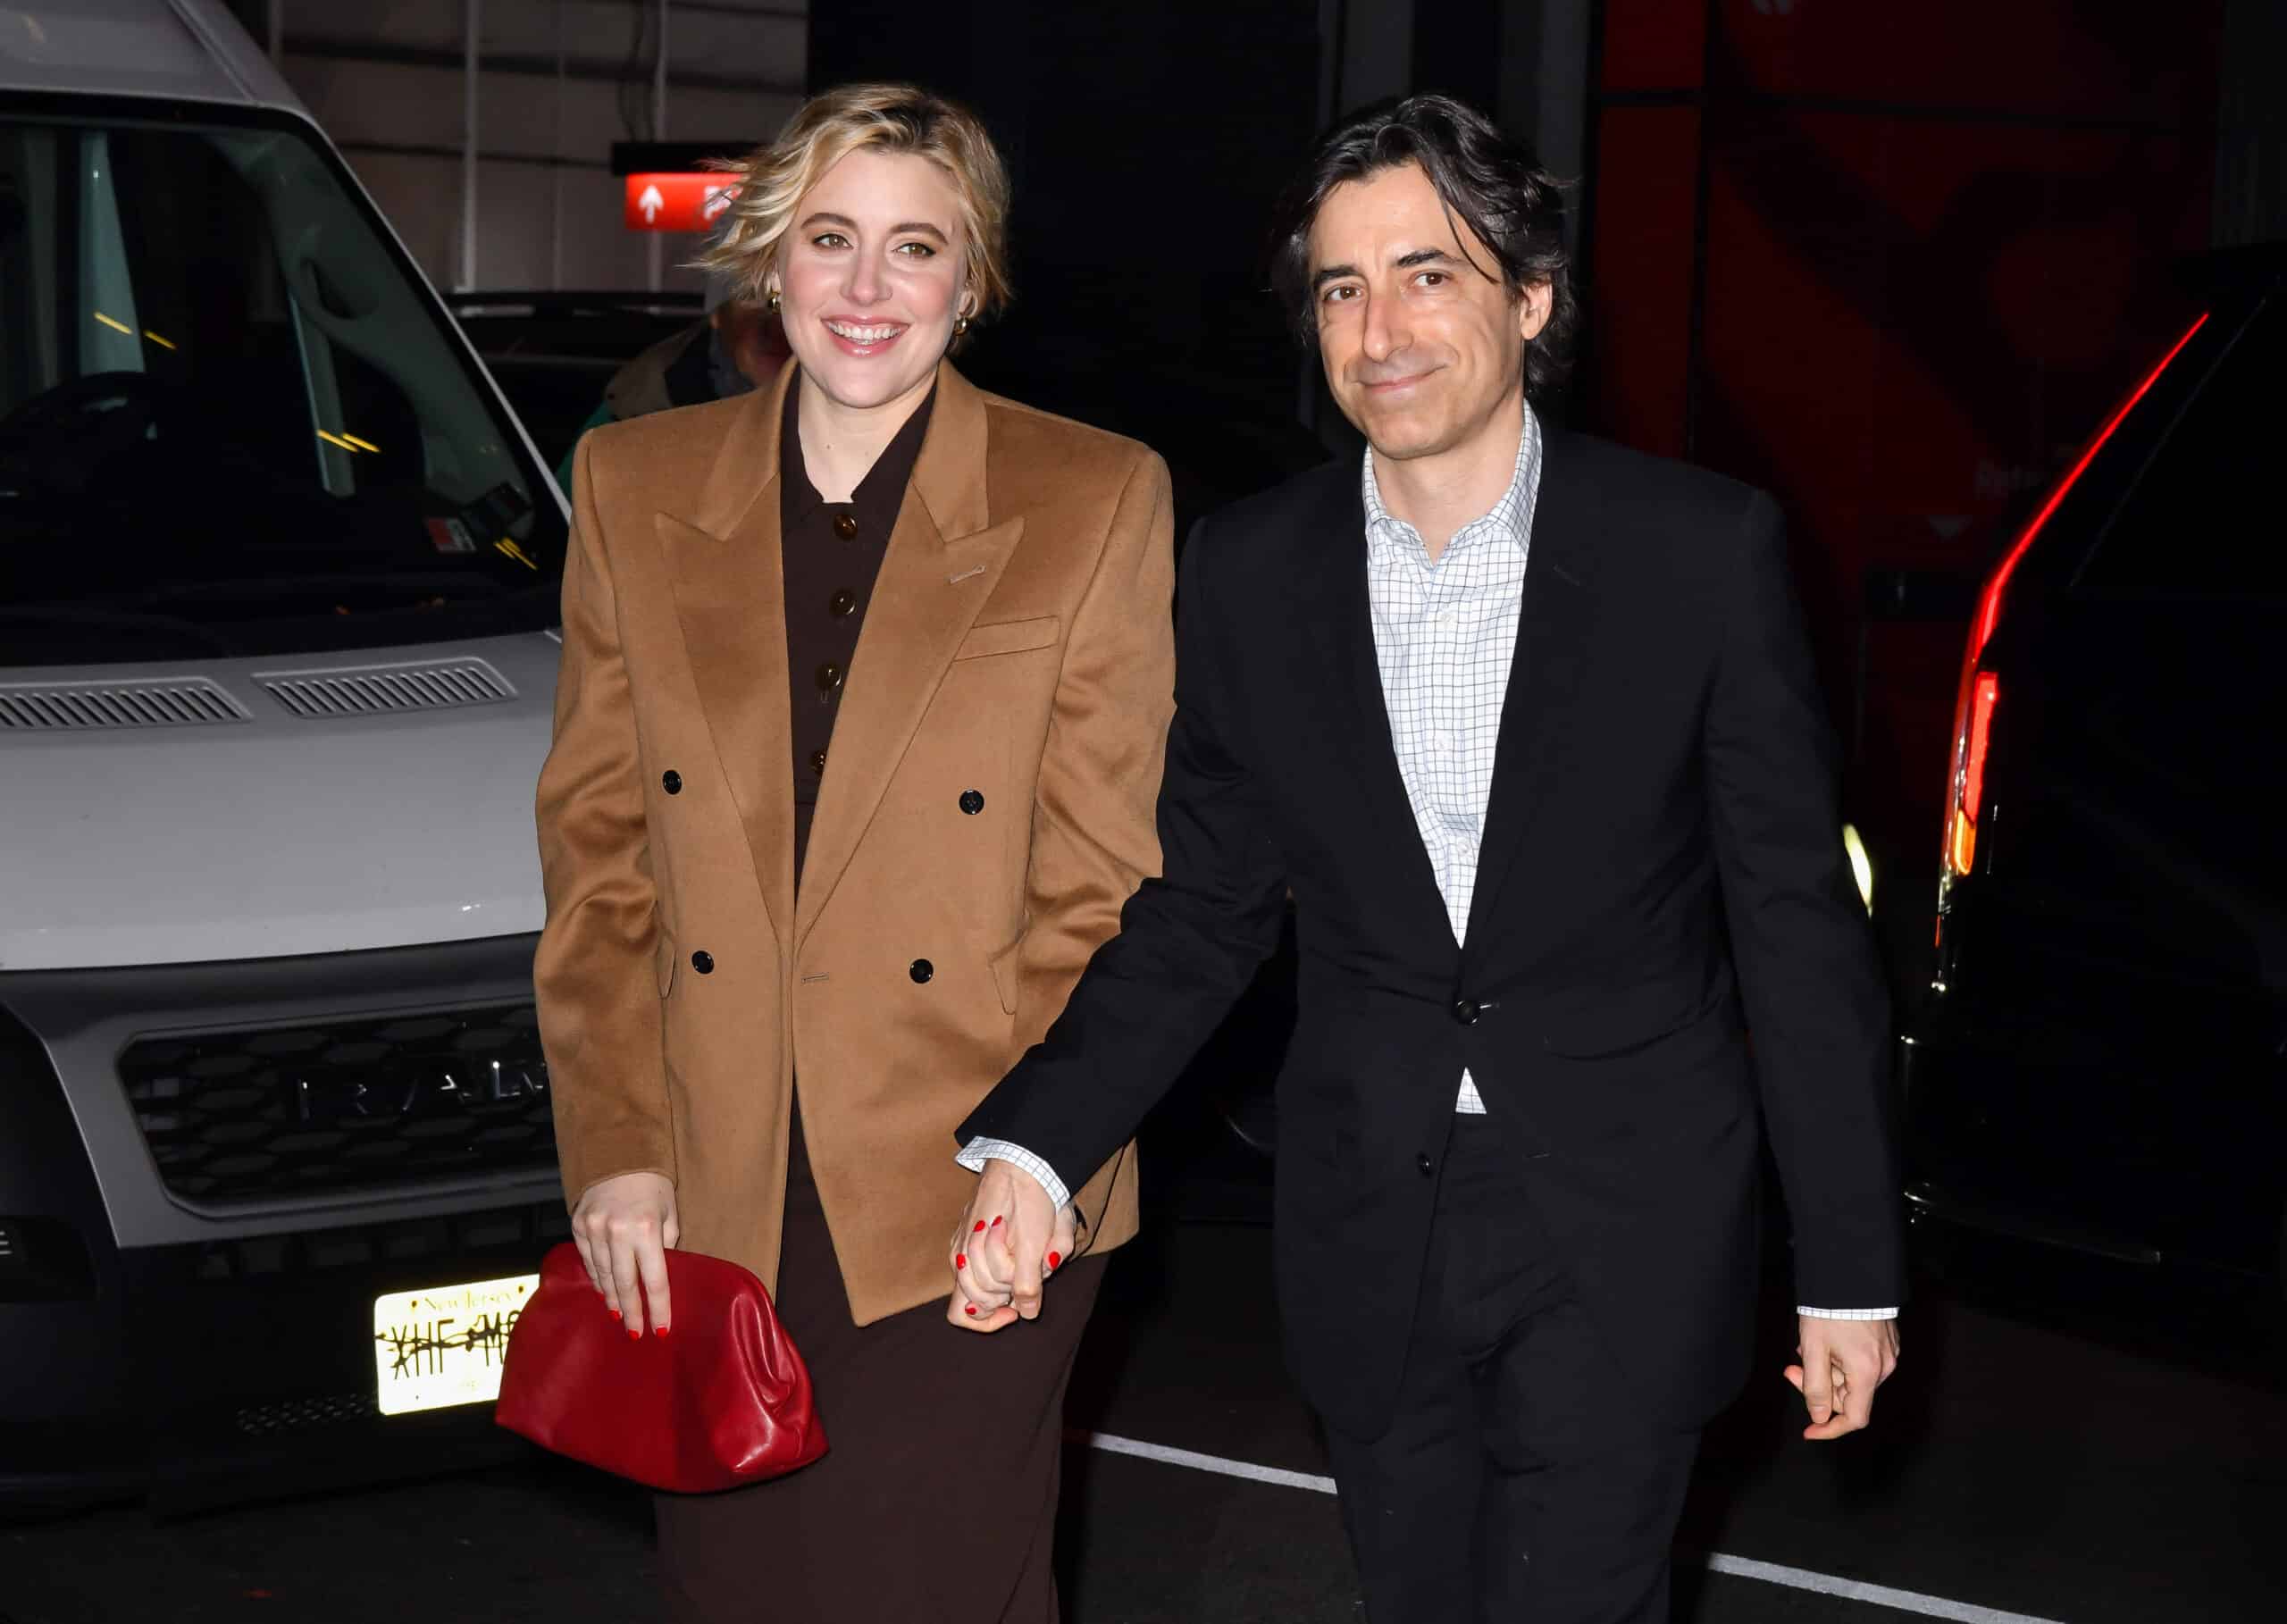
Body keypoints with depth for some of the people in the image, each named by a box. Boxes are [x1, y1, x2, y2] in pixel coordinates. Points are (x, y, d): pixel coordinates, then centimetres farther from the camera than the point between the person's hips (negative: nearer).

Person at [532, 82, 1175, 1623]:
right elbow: (599, 846, 7)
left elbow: (1103, 878, -2)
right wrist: (613, 1149, 0)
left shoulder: (1097, 501, -1)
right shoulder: (633, 485, 6)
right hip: (705, 1203, 3)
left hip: (970, 1206, -3)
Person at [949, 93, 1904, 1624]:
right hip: (1369, 1237, 3)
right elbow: (1205, 908, 5)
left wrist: (1852, 1267, -4)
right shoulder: (1250, 571, -2)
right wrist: (1030, 1149, -10)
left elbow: (1798, 921, -6)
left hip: (1620, 1244, -3)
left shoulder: (1703, 549, -10)